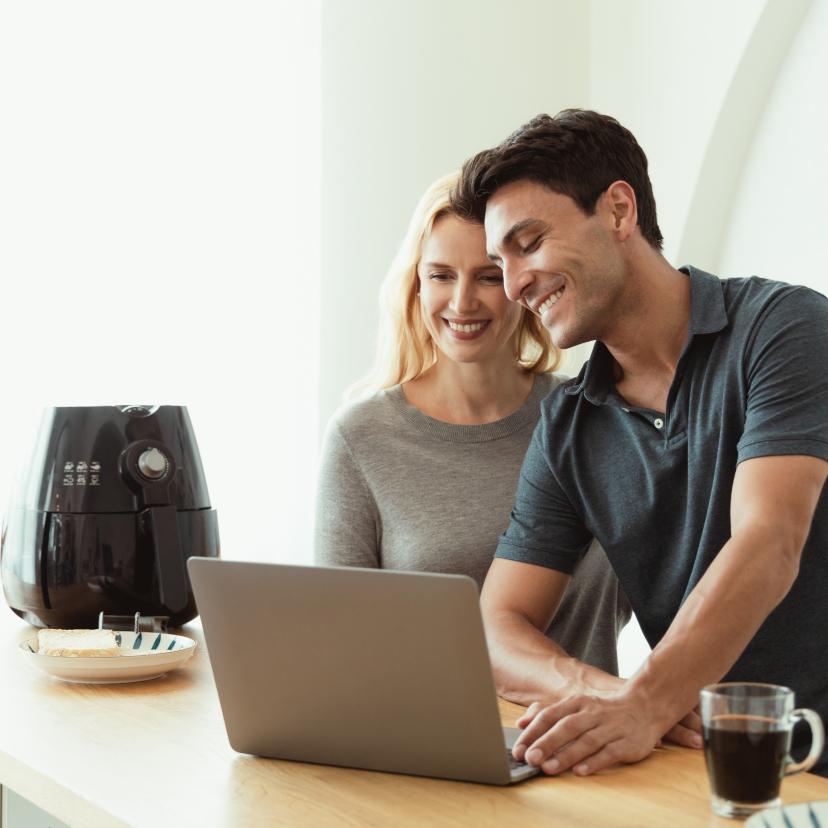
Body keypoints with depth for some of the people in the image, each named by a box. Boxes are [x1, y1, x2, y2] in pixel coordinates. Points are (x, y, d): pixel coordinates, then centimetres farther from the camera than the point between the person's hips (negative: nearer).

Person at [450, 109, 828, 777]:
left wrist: (642, 706, -31)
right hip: (703, 763, 5)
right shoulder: (567, 427, 11)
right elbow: (497, 628, 6)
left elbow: (767, 551, -17)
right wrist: (600, 694, -16)